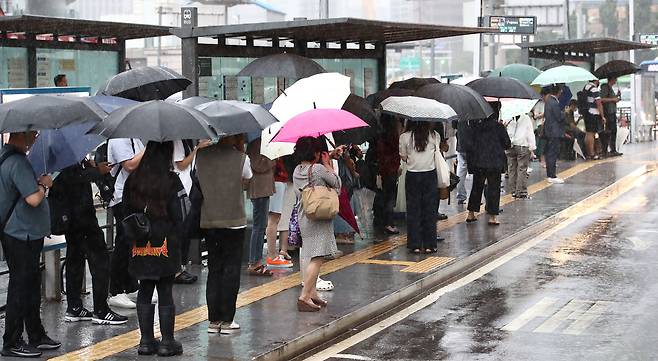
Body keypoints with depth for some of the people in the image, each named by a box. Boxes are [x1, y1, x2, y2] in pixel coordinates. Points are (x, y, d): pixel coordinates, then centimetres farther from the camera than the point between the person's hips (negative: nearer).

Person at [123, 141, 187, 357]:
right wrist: (178, 237, 5)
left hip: (140, 248, 4)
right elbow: (181, 215, -8)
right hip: (165, 244, -4)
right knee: (165, 292, 1)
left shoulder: (132, 180, 4)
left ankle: (146, 340, 13)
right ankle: (167, 342, 6)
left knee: (145, 291, 11)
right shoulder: (171, 181, -10)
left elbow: (126, 211, 10)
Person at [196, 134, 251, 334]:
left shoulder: (202, 155, 0)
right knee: (231, 270, 5)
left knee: (214, 269, 12)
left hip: (208, 222, 3)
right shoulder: (241, 158, -7)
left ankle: (214, 320, 12)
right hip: (233, 220, -3)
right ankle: (227, 320, 5)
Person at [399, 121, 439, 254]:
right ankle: (429, 245, 9)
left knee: (413, 210, 7)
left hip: (412, 176, -1)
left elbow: (403, 157, 0)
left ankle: (415, 245, 7)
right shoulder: (434, 135, -4)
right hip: (430, 174, 1)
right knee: (430, 210, 8)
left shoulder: (405, 137, -8)